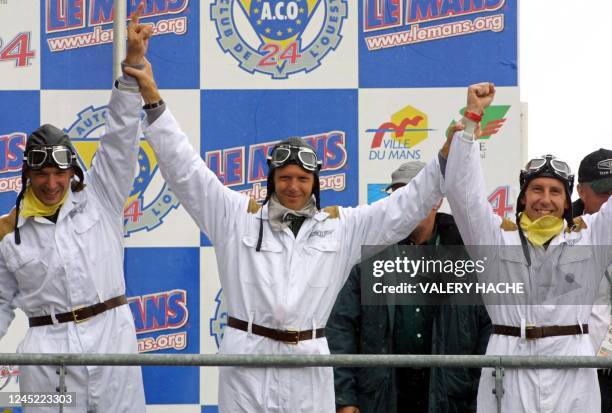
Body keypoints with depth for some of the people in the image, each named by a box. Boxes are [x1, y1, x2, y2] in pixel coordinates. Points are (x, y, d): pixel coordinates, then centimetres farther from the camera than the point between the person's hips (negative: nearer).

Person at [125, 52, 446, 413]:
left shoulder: (342, 226, 9)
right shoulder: (237, 216, 5)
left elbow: (407, 206, 8)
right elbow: (185, 169, 0)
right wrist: (154, 103, -9)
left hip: (308, 366, 1)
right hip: (247, 362, -1)